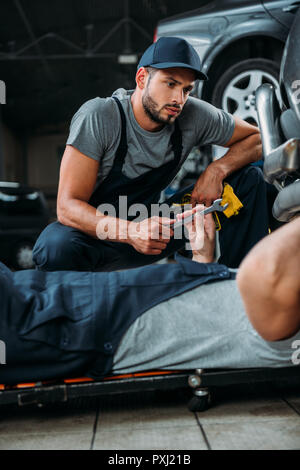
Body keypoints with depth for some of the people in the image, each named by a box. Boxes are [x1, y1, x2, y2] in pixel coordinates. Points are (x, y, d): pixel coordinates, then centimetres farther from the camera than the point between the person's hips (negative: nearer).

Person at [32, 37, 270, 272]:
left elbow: (256, 139, 4)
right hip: (101, 232, -4)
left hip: (154, 225, 4)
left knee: (249, 178, -5)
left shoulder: (193, 116, -11)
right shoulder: (97, 117, -23)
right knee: (56, 246, -40)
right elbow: (68, 206, -27)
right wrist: (131, 232, -45)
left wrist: (217, 169, -18)